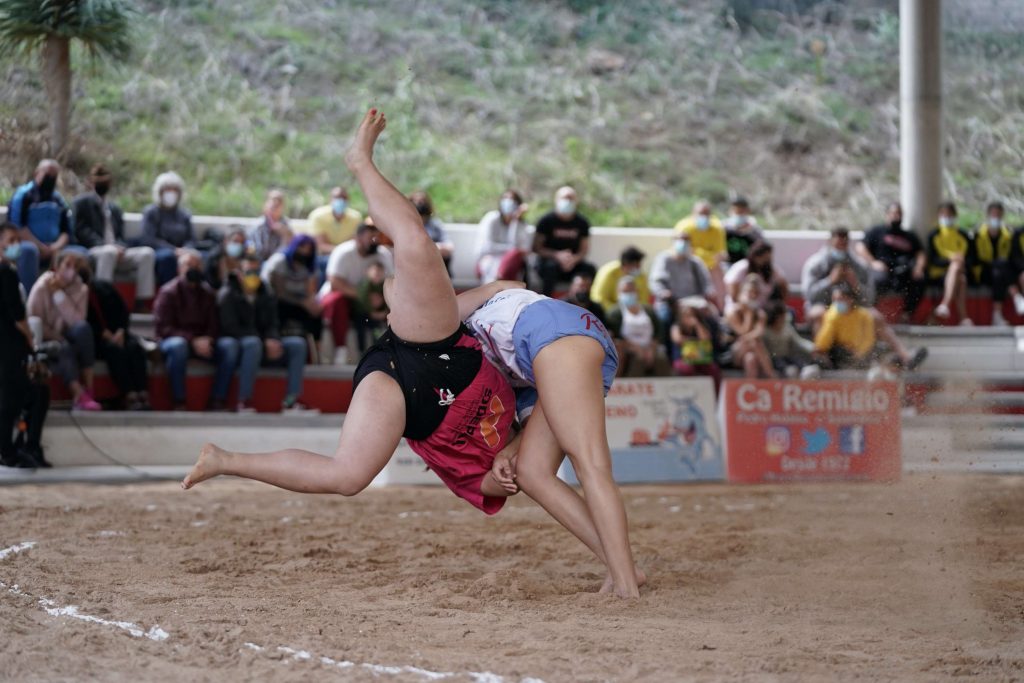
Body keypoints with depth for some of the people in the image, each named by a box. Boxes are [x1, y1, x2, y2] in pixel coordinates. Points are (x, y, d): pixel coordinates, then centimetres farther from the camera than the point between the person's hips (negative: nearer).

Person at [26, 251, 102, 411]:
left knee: (82, 328, -31)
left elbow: (77, 321, -20)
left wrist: (59, 294, -23)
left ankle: (88, 389, -32)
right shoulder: (41, 288, -14)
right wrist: (58, 338, -22)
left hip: (65, 335, 3)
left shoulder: (80, 289, -5)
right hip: (45, 340, -3)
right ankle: (80, 395, -43)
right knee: (64, 349, -37)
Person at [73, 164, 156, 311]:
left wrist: (120, 248, -7)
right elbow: (81, 231, -1)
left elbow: (120, 236, 20)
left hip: (117, 251, 5)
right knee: (109, 251, -41)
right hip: (92, 252, -5)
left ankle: (143, 300, -29)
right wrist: (103, 245, -16)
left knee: (147, 253, -21)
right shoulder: (82, 202, 13)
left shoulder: (115, 209, 30)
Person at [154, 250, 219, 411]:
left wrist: (206, 340, -17)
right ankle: (178, 403, -34)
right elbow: (163, 328, -10)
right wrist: (193, 341, -21)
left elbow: (213, 325, 7)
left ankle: (218, 402, -21)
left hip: (201, 342, 4)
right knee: (178, 346, -40)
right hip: (173, 339, -4)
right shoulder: (168, 293, -3)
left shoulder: (207, 293, 10)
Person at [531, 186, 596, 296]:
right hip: (549, 259, -3)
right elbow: (536, 248, -6)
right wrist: (557, 255, -20)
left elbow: (584, 249, 5)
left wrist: (574, 259, -18)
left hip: (573, 262, 3)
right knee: (551, 266, -36)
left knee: (590, 269, -25)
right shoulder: (546, 220, -5)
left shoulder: (582, 222, 3)